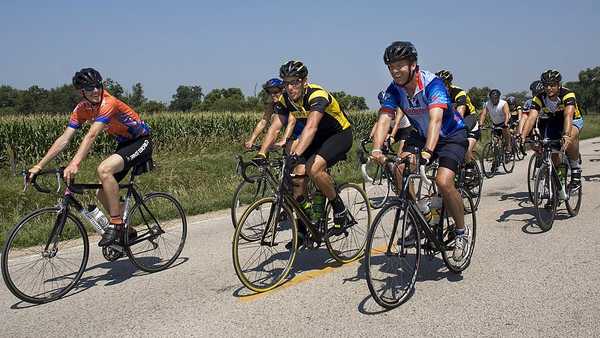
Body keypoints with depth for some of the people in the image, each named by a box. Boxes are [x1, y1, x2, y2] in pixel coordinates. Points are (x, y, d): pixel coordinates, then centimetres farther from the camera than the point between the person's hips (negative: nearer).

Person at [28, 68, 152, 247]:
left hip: (141, 142, -8)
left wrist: (75, 164, -50)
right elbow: (64, 139, -6)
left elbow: (91, 136, -39)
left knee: (104, 169, -30)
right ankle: (128, 231, 21)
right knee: (102, 193, 3)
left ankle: (116, 223, -19)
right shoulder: (81, 109, -4)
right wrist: (39, 166, -13)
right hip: (124, 144, 8)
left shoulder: (108, 103, -26)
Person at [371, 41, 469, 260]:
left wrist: (427, 152, -57)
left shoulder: (433, 84, -28)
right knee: (400, 167, -22)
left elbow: (435, 119, -42)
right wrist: (376, 149, -43)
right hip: (421, 135, 5)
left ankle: (461, 231, -1)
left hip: (451, 136, -5)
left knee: (443, 181, -26)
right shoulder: (393, 90, -12)